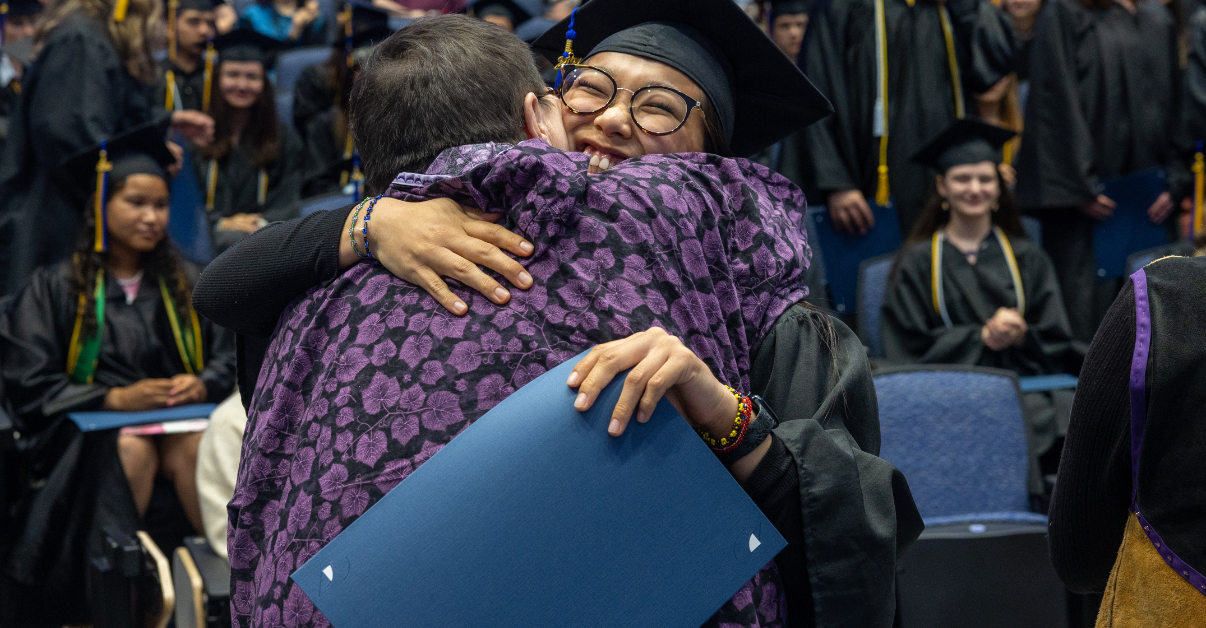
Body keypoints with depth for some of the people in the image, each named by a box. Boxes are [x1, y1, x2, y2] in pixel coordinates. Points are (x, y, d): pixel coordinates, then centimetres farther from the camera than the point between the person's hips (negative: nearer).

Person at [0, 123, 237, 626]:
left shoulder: (185, 284, 17)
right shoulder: (55, 288, 8)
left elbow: (229, 356, 12)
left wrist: (201, 384, -12)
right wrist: (115, 398, -15)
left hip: (177, 419, 2)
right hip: (86, 433, -2)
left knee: (199, 446, -34)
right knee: (130, 449, -37)